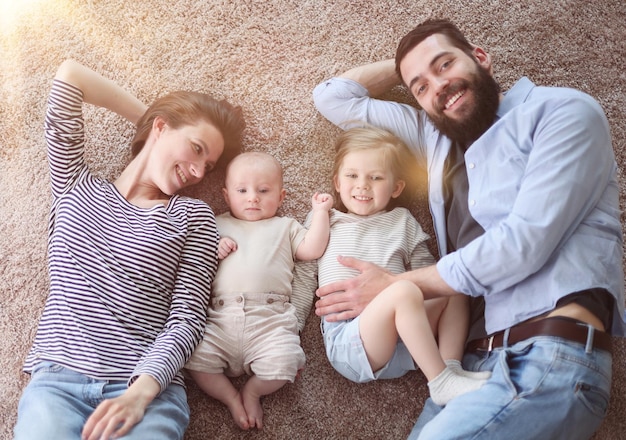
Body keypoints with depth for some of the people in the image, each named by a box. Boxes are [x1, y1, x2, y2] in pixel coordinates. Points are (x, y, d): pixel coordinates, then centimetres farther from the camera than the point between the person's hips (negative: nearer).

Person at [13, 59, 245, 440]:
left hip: (150, 386, -1)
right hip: (57, 378, 1)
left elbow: (188, 320, -1)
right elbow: (69, 75, 12)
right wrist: (149, 116, 18)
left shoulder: (193, 216, 9)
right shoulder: (78, 190, 14)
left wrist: (142, 390, -17)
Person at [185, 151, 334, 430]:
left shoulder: (285, 227, 24)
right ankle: (232, 399, 3)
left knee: (284, 364, -24)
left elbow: (312, 250, 11)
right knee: (196, 358, -21)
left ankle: (252, 391, 7)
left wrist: (320, 211, 12)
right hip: (220, 318, 1)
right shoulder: (217, 225, 25)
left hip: (271, 318, -1)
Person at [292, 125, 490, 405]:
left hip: (402, 344, 4)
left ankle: (450, 367, -14)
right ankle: (441, 383, -24)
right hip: (346, 338, -4)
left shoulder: (402, 221, 22)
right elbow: (303, 282, 14)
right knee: (404, 291, -30)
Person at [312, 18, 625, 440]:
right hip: (473, 358, 5)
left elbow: (526, 241, -12)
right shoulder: (437, 138, 19)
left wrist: (395, 287, -4)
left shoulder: (564, 111, 1)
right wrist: (405, 69, 22)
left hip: (551, 357, -5)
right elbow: (334, 97, 28)